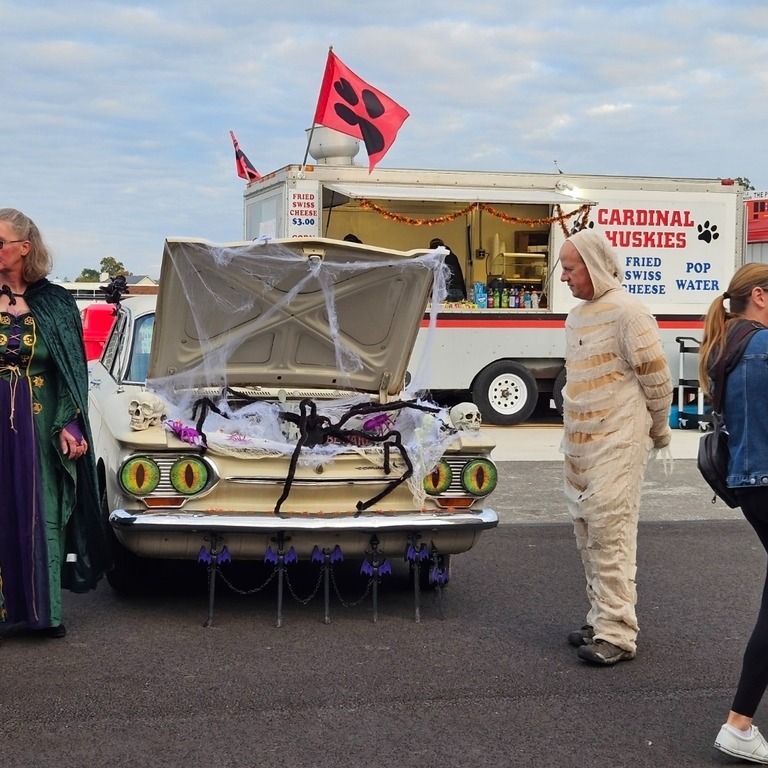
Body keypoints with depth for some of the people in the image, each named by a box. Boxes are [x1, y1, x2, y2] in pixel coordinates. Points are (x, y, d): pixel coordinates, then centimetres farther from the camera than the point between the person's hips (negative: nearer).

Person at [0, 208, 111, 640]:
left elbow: (72, 370, 3)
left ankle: (44, 609, 17)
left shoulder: (54, 303, 2)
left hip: (41, 425, 0)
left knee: (42, 514, 6)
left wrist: (70, 424, -6)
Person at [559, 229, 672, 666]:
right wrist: (573, 435, 19)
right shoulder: (577, 316, 15)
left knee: (610, 533, -11)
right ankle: (602, 620, 22)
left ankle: (617, 633, -8)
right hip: (580, 445, 9)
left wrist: (660, 434, 0)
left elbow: (656, 378, -10)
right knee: (589, 534, 12)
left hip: (617, 445, -9)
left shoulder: (625, 311, -13)